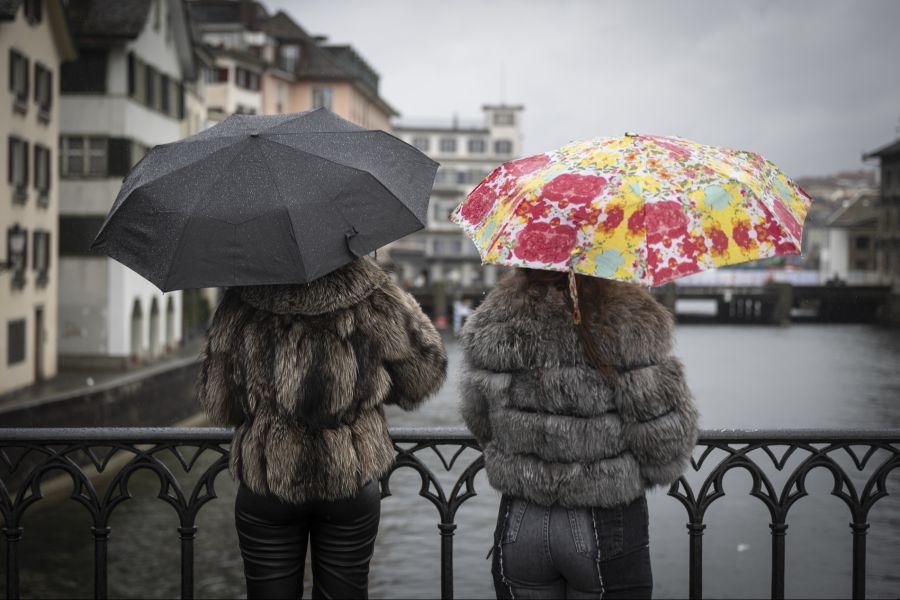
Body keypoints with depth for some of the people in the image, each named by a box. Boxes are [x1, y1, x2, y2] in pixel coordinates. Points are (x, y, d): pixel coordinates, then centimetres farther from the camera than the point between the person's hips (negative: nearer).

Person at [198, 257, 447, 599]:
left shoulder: (241, 305, -8)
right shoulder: (372, 298, -9)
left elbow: (216, 404, -1)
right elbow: (426, 372, 3)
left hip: (264, 489, 0)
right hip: (352, 488, 0)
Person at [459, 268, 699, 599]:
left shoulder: (490, 322, -8)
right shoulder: (631, 319, -18)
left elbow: (479, 423, 6)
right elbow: (667, 443, -15)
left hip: (519, 524, 3)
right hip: (607, 531, -3)